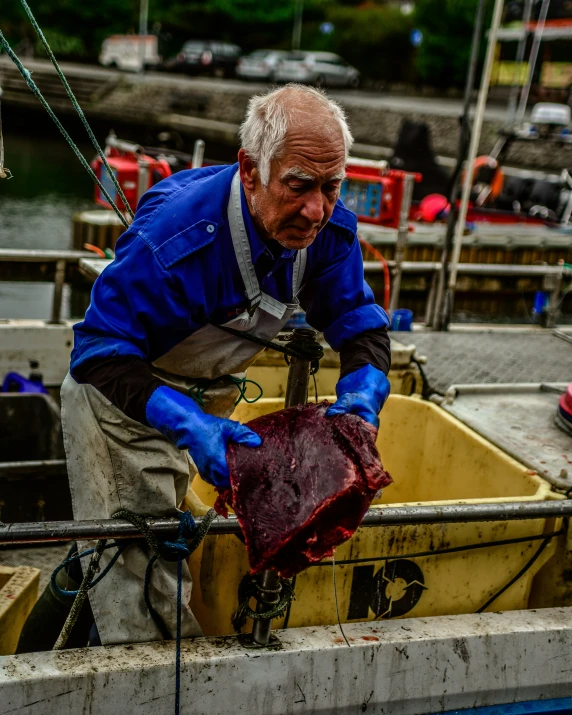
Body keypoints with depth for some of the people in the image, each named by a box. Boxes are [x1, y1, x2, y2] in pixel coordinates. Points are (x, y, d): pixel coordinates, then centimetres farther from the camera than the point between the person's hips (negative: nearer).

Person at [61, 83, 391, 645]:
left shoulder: (329, 228, -20)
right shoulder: (175, 239, -39)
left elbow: (360, 323, -10)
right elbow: (101, 352, -35)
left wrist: (362, 396, -32)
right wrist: (185, 423, -50)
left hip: (210, 394, 6)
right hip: (125, 392, -5)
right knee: (137, 557, -3)